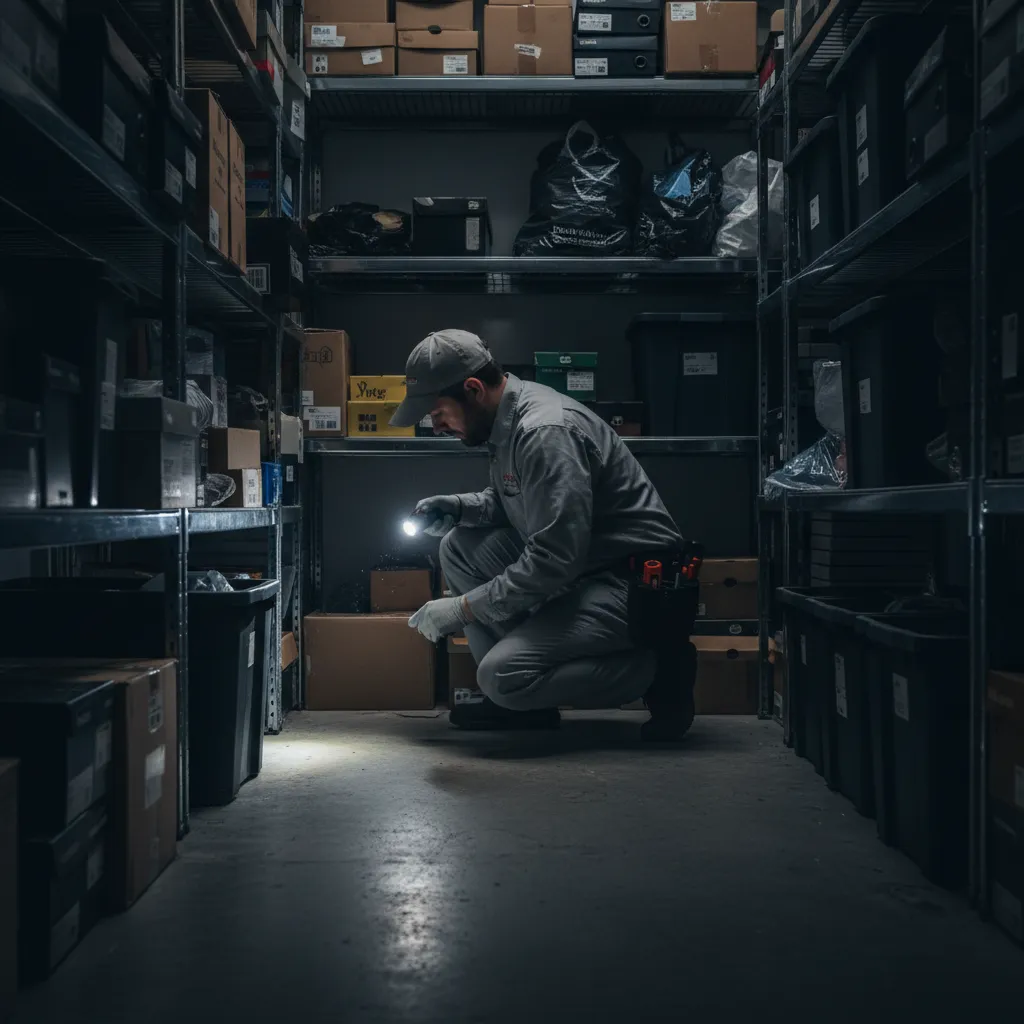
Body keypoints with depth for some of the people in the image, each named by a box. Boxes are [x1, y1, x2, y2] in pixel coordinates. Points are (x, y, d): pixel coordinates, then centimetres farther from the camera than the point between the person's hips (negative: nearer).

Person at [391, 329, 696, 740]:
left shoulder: (546, 432, -25)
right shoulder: (508, 420, 6)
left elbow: (554, 560, -29)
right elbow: (511, 500, 24)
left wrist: (462, 609, -20)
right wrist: (462, 506, 3)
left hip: (631, 582, -10)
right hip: (579, 564, 10)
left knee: (503, 675, -20)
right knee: (459, 546, 5)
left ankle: (657, 669, -4)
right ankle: (520, 702, 6)